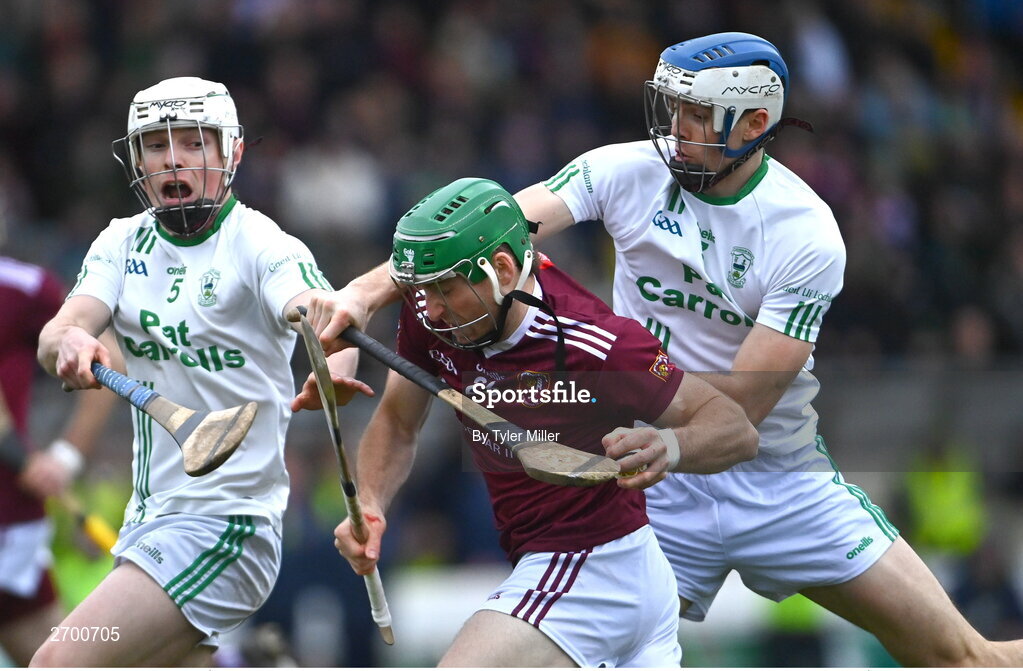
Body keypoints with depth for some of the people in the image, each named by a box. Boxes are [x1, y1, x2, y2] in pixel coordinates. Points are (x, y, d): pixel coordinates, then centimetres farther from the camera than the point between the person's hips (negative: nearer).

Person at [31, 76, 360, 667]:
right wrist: (68, 343, -32)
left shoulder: (262, 246, -9)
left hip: (225, 521, -7)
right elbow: (59, 333, -6)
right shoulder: (123, 244, 9)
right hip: (149, 516, 7)